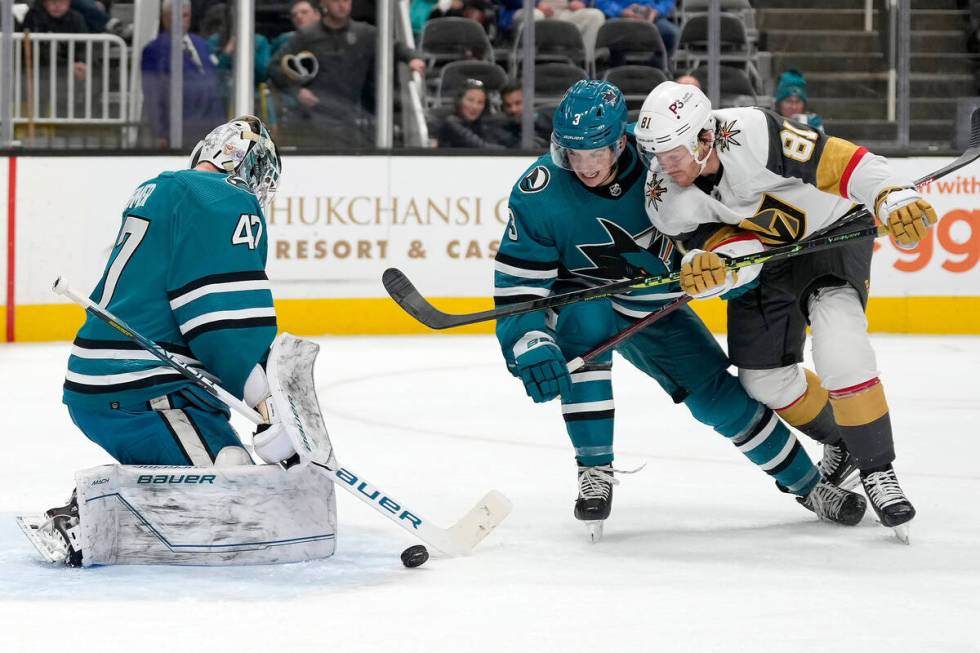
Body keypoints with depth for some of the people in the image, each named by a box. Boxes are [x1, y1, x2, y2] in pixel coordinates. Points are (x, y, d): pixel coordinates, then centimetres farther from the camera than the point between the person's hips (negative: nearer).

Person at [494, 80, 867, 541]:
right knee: (584, 319, -36)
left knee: (719, 397, -1)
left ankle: (808, 485, 22)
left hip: (654, 309, 2)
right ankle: (594, 471, -24)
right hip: (582, 299, -2)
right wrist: (530, 346, -37)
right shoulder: (539, 194, -27)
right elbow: (517, 281, -25)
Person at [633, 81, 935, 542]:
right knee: (765, 378, 8)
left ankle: (877, 469, -11)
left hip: (831, 231, -6)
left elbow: (842, 163, -31)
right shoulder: (665, 194, -19)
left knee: (839, 351, -25)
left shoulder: (755, 135, -34)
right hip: (762, 256, 6)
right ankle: (840, 440, 37)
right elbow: (731, 246, -21)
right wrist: (711, 266, -43)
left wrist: (895, 200, -43)